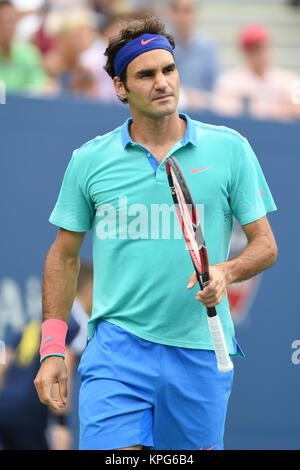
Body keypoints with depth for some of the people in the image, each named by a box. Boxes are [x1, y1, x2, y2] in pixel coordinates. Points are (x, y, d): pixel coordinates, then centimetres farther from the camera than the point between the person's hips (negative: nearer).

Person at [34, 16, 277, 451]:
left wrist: (226, 272, -16)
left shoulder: (230, 149, 3)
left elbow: (265, 244, 6)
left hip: (201, 351, 1)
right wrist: (52, 350, 7)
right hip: (117, 348, 0)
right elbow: (64, 255, 13)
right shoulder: (89, 160, 5)